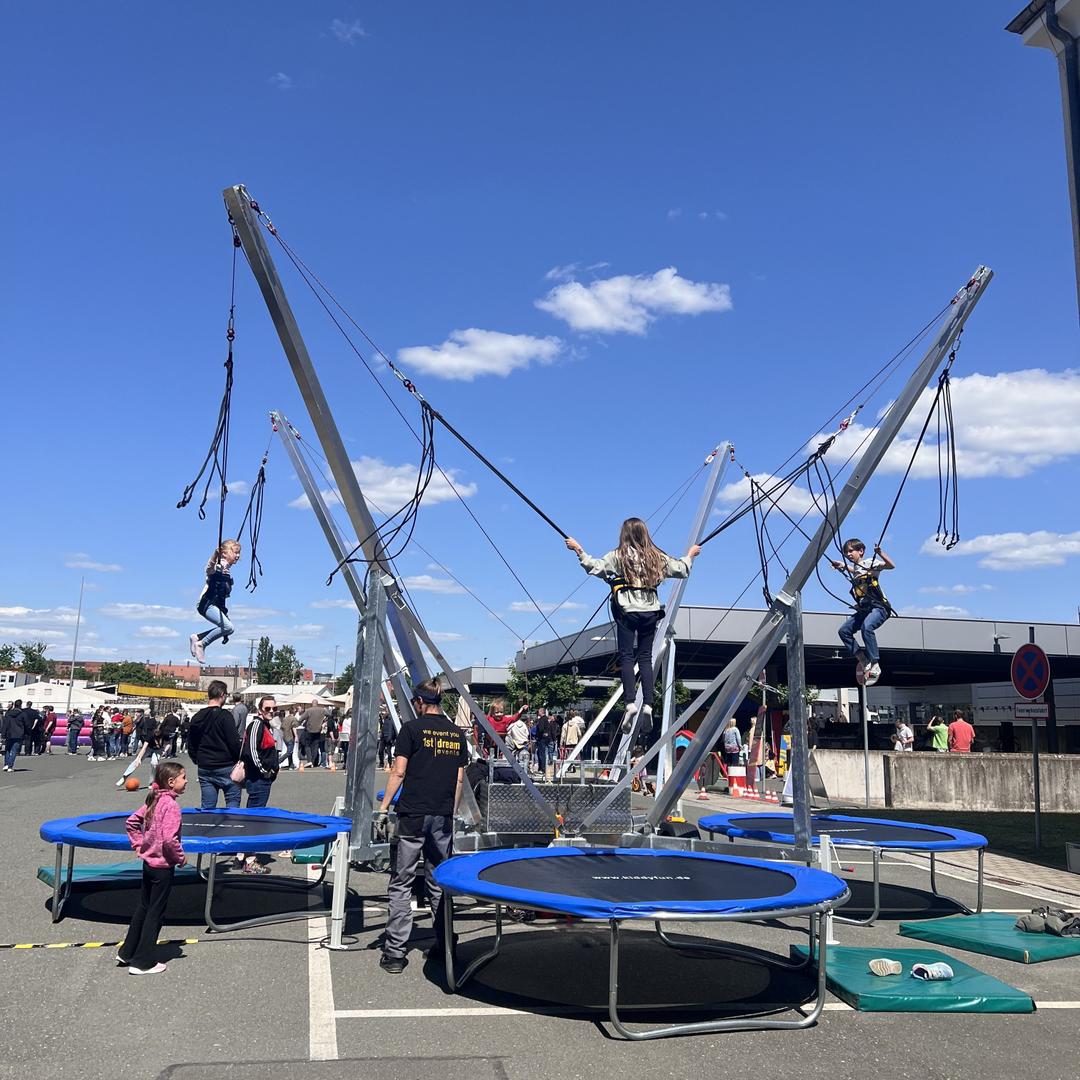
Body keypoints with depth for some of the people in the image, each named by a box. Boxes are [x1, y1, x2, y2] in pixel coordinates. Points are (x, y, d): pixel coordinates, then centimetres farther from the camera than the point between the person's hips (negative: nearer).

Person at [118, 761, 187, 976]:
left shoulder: (154, 800, 3)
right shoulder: (170, 805, -23)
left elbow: (132, 822, 13)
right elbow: (169, 839, -28)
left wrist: (139, 845, 14)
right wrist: (180, 858, -14)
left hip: (148, 863, 8)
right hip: (163, 866, -8)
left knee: (144, 908, 21)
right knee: (155, 913, 3)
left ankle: (127, 952, 32)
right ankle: (143, 962, 11)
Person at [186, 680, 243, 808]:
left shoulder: (197, 717, 8)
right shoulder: (225, 715, -12)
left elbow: (190, 745, 13)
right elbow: (234, 742, -14)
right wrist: (238, 759, 0)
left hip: (204, 769, 6)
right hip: (226, 767, -6)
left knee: (206, 806, 10)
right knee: (233, 802, 5)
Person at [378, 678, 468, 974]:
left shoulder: (411, 728, -4)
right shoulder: (457, 733, 9)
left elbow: (398, 772, -8)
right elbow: (460, 778, 11)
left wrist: (383, 808, -4)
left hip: (413, 815, -4)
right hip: (443, 817, 4)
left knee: (401, 884, 2)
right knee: (440, 883, 14)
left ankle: (394, 953, 2)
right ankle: (444, 946, 19)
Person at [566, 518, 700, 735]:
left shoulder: (618, 556, -2)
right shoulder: (658, 557, 10)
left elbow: (595, 567, -9)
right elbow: (681, 569, 19)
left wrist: (578, 550, 1)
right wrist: (690, 555, 37)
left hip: (627, 611, -3)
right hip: (650, 611, 3)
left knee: (626, 656, -2)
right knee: (645, 657, 6)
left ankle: (630, 702, -15)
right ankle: (648, 704, -4)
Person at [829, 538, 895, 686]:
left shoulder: (869, 563, -2)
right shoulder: (855, 569, 20)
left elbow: (891, 566, -17)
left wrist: (880, 553, -30)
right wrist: (842, 566, 37)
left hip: (878, 607, -9)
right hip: (863, 609, 9)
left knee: (867, 627, -34)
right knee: (843, 630, -2)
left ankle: (875, 665, -30)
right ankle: (862, 659, -1)